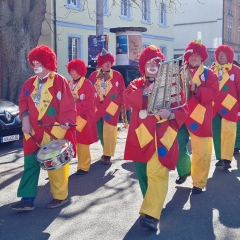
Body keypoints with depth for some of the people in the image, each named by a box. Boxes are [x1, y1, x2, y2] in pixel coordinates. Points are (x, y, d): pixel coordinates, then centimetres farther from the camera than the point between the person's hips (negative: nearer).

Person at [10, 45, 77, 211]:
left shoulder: (60, 81, -7)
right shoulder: (30, 83, 10)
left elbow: (68, 107, -10)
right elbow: (24, 102, 13)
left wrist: (64, 126, -17)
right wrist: (25, 119, -3)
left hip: (55, 132, -5)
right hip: (34, 132, 6)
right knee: (30, 164, 5)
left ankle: (60, 196, 22)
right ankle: (28, 199, 12)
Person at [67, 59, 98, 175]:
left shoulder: (87, 84, -7)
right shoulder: (69, 84, 12)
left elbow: (89, 102, -14)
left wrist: (75, 107, -21)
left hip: (83, 117, -5)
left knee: (82, 142, 0)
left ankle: (83, 166, 9)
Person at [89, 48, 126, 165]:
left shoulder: (117, 75, 0)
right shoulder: (93, 75, 6)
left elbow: (122, 91, 2)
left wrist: (123, 105, -2)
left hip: (111, 108, -3)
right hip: (97, 108, 3)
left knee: (109, 132, -4)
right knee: (100, 132, 10)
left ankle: (107, 155, 6)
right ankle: (106, 152, 28)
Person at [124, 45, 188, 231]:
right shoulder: (136, 84, 10)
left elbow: (183, 109, -1)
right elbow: (129, 97, -12)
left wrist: (171, 115, -21)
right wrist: (147, 91, -26)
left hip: (162, 136, -3)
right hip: (141, 136, 3)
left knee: (157, 173, -14)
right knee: (143, 173, 12)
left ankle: (151, 214, -16)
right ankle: (152, 204, 32)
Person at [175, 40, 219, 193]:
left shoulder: (209, 73, 0)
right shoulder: (180, 73, 11)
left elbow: (213, 93, -11)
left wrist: (196, 89, -23)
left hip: (199, 118, -4)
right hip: (181, 116, 4)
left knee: (200, 152, -1)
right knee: (178, 147, 9)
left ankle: (199, 183, 12)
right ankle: (185, 170, 36)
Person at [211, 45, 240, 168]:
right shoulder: (212, 70, 9)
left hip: (229, 106, -3)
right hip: (214, 106, 3)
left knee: (228, 132, -7)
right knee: (216, 133, 6)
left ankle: (227, 159, -4)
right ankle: (220, 157, 16)